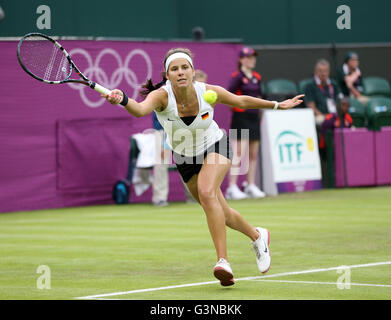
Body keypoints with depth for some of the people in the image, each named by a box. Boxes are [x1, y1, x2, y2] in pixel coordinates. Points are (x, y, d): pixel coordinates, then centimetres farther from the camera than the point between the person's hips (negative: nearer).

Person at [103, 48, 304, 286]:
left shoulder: (208, 92, -25)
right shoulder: (161, 95, -29)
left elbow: (241, 101, -5)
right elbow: (140, 109, -52)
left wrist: (278, 105, 4)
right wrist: (123, 100, -74)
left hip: (215, 146, -2)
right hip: (186, 159, 2)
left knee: (206, 193, -31)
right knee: (220, 213, 12)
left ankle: (223, 261, -29)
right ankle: (258, 236, 42)